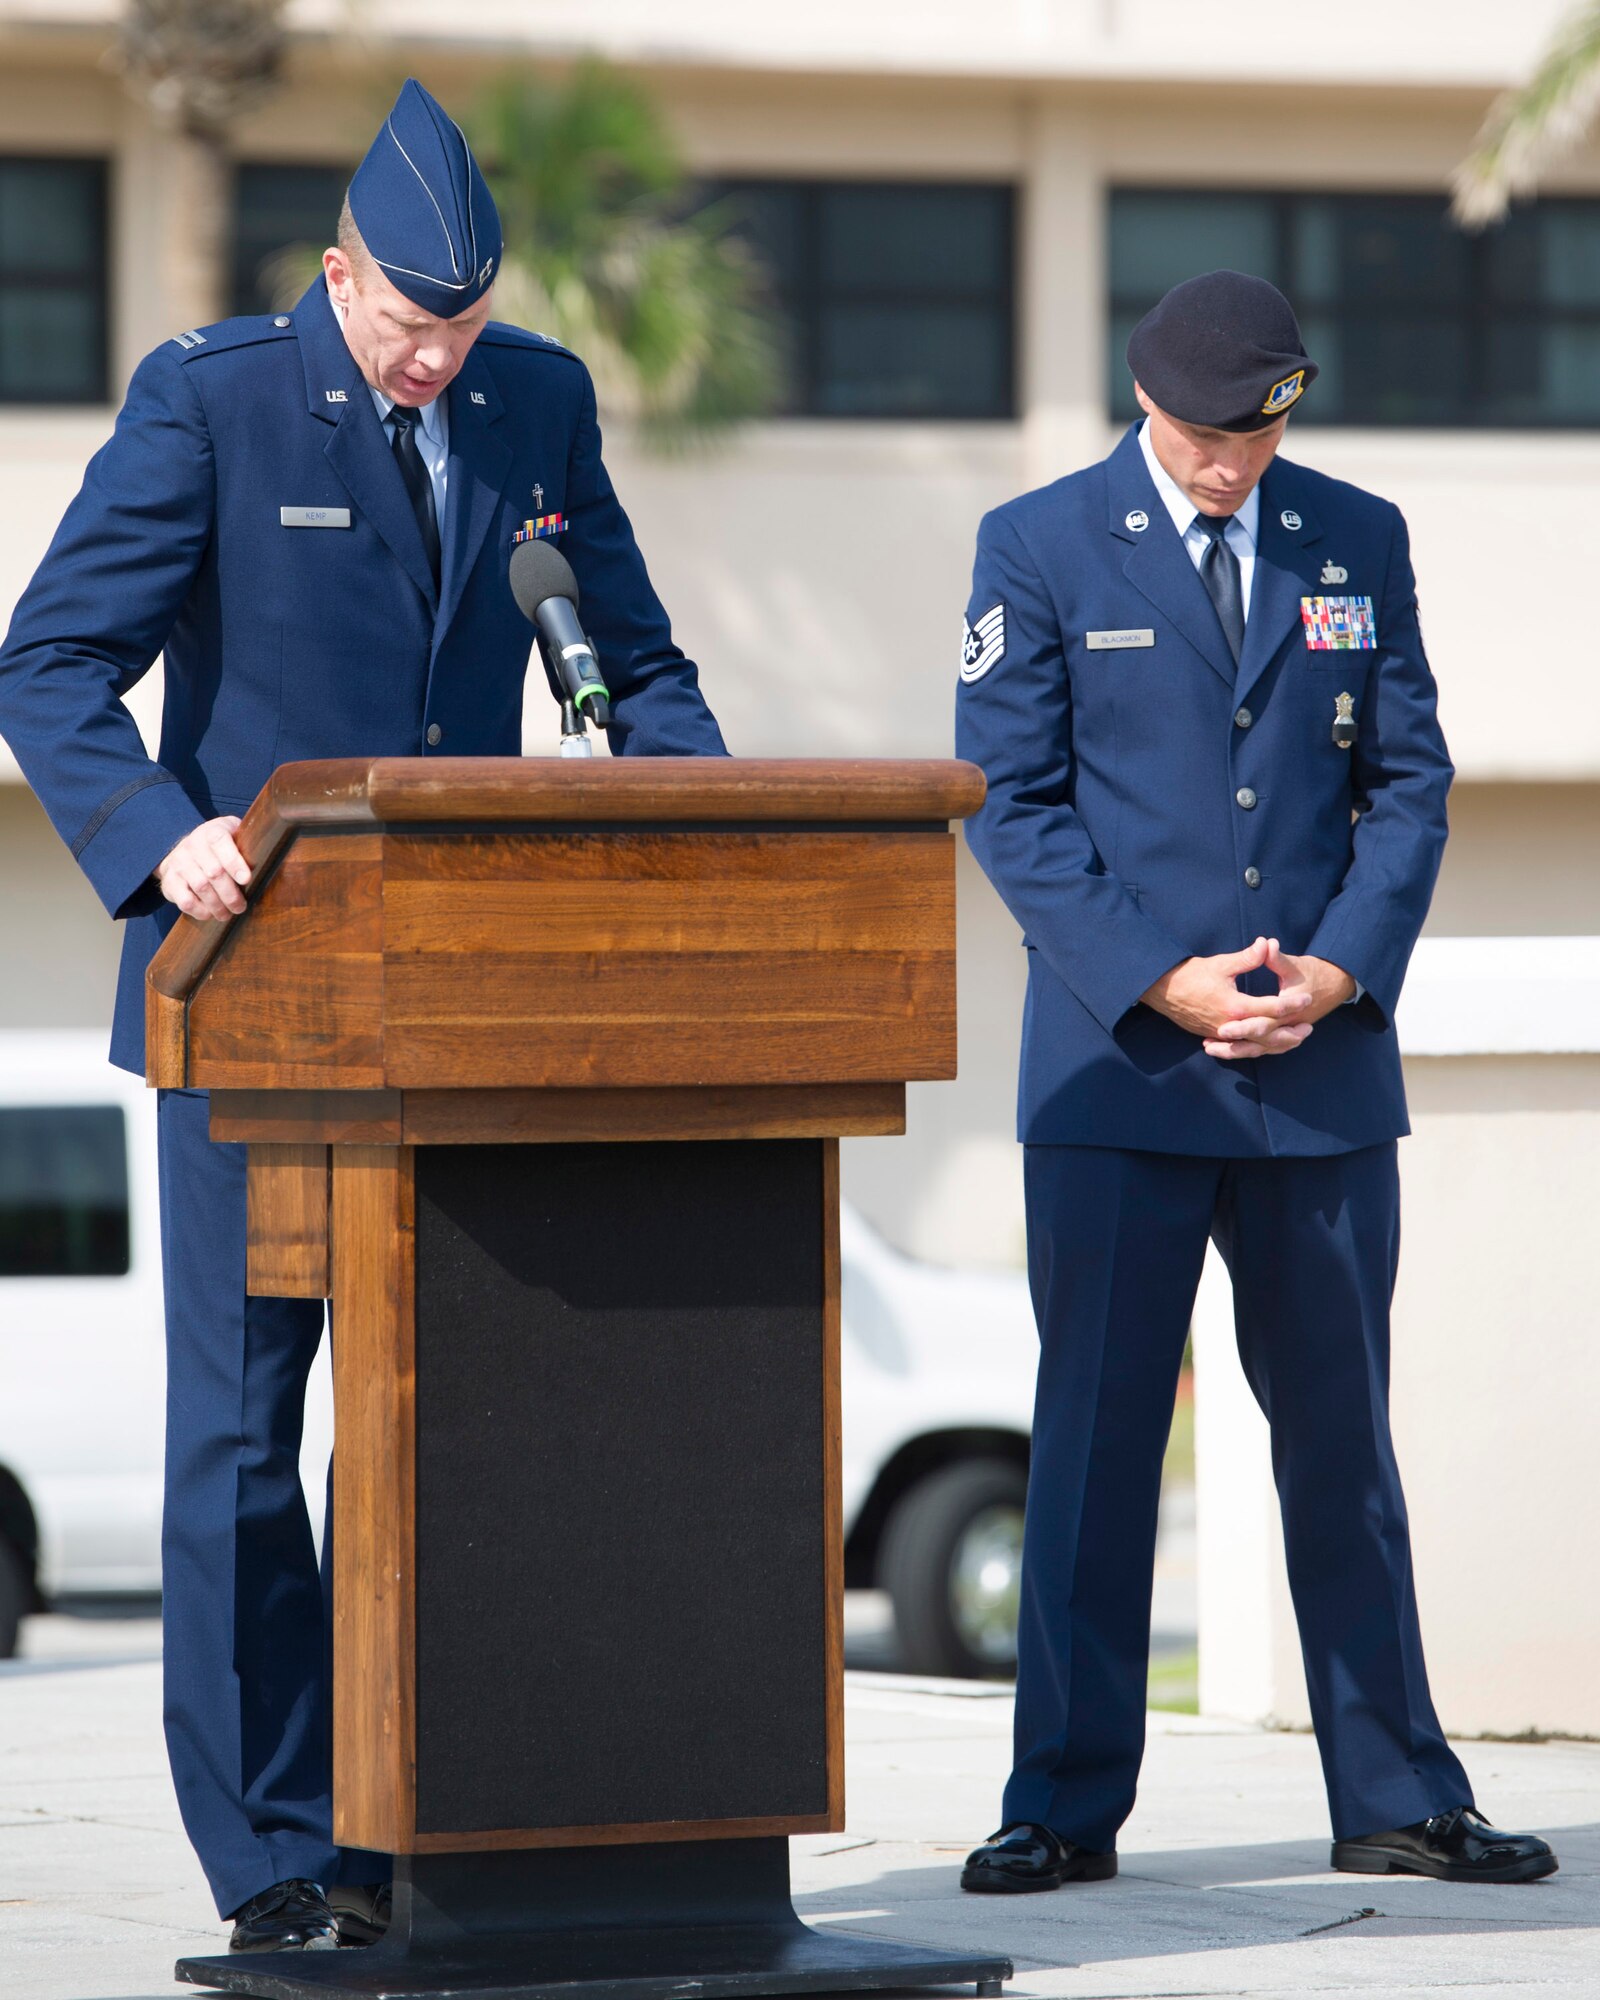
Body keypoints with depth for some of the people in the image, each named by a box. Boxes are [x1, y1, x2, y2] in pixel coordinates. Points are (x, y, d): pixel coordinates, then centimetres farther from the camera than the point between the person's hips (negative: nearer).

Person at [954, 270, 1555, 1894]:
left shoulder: (1357, 541, 9)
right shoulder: (1038, 548, 0)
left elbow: (1409, 782, 8)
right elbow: (1010, 804, -3)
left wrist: (1339, 969, -7)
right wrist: (1161, 979, -13)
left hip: (1322, 1056, 3)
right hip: (1120, 1060, -2)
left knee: (1341, 1434, 8)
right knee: (1094, 1435, -1)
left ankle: (1396, 1802, 14)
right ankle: (1067, 1805, 6)